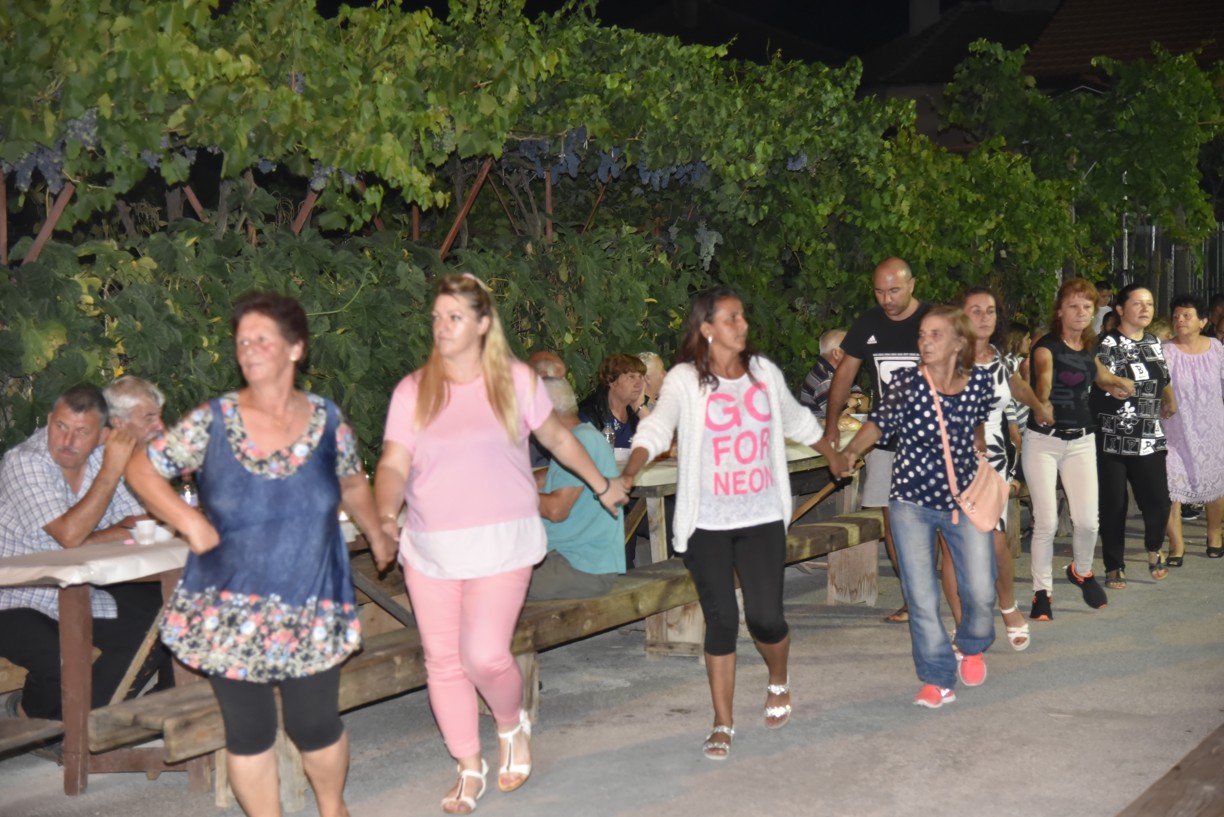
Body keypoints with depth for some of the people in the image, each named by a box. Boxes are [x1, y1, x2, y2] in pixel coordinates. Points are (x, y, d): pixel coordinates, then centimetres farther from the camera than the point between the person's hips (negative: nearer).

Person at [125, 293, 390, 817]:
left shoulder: (327, 421, 0)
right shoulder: (211, 421, -6)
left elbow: (352, 485, 17)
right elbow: (142, 468, 0)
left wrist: (376, 536, 26)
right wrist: (188, 521, -12)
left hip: (312, 611, 1)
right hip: (231, 613, -1)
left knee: (316, 727, 9)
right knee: (249, 732, 7)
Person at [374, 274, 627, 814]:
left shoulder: (516, 381, 0)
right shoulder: (412, 391, 1)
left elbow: (557, 438, 14)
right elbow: (394, 464, -5)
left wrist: (603, 487, 22)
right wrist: (385, 515, -24)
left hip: (500, 543, -2)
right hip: (430, 548, 2)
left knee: (484, 655, -14)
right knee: (443, 662, 7)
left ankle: (512, 726, 20)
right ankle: (470, 769, 26)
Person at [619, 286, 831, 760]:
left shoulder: (764, 372, 7)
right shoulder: (685, 380, -6)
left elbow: (797, 421, 23)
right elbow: (657, 428, -20)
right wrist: (629, 473, -37)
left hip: (762, 518, 2)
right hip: (707, 524, -2)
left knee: (765, 617, -4)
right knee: (721, 621, -2)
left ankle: (778, 681, 30)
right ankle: (723, 724, 13)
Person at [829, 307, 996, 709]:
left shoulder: (979, 379, -5)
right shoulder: (908, 382, -11)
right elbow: (880, 421, -21)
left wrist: (979, 452, 7)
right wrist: (849, 453, -35)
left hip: (965, 499, 2)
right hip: (913, 500, -1)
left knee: (981, 591, 2)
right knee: (922, 598, -1)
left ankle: (972, 647, 36)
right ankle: (937, 679, 15)